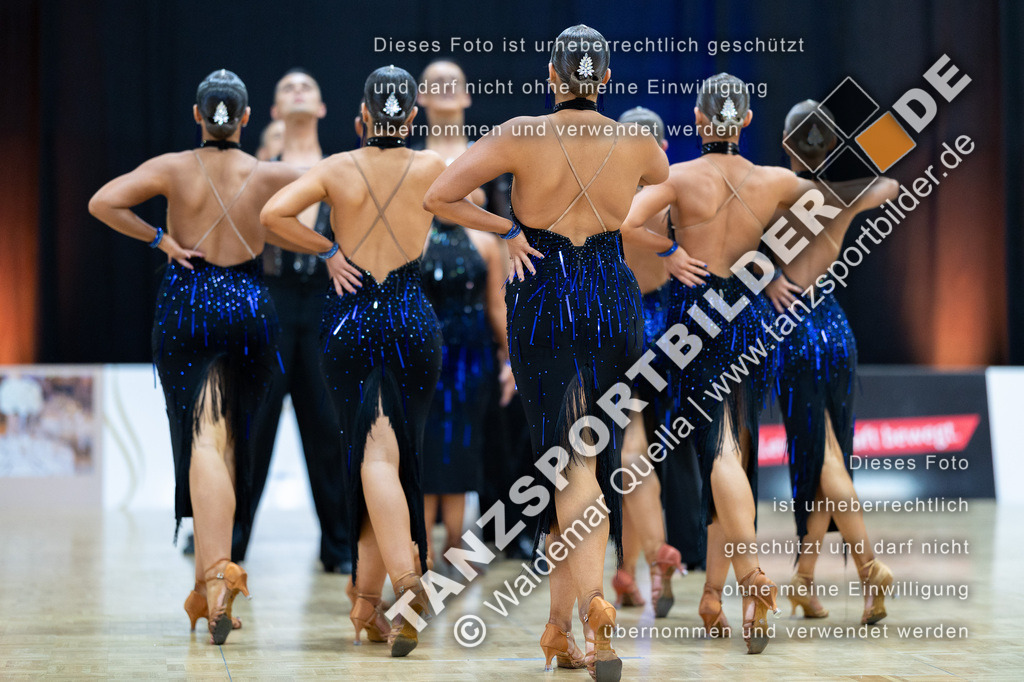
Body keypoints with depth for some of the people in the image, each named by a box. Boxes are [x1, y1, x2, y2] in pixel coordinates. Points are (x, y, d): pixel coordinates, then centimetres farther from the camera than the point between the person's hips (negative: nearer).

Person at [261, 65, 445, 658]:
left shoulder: (338, 169, -3)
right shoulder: (431, 168, -1)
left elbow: (273, 212, -13)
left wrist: (327, 250, -1)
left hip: (351, 316, -1)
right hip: (414, 320, 1)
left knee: (374, 456, -7)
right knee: (400, 454, 10)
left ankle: (409, 581, -30)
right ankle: (368, 599, 13)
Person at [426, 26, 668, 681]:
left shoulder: (520, 135, -9)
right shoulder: (637, 143, -1)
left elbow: (438, 197, -13)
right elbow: (664, 173, 24)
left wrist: (506, 229, -1)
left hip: (543, 300, -2)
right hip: (615, 301, 2)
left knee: (569, 461, -3)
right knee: (598, 455, 11)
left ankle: (594, 604, -24)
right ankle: (561, 622, 14)